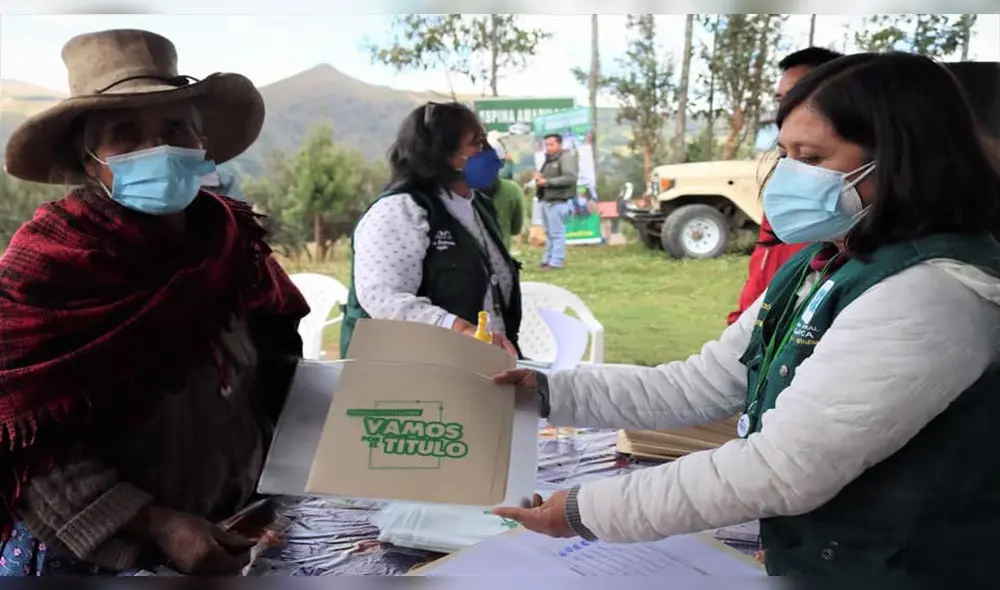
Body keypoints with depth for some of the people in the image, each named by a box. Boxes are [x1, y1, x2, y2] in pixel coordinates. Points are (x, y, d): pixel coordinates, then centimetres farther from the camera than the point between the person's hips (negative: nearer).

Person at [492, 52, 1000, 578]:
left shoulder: (930, 296, -26)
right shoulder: (822, 267, 4)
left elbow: (781, 470, -29)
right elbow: (701, 384, 3)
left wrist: (588, 510, -23)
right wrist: (551, 391, -5)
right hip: (807, 556, 8)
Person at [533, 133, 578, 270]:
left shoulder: (566, 157, -9)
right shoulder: (548, 159, 20)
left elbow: (570, 178, -21)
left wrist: (547, 181, -21)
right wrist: (539, 177, -1)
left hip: (558, 202, -9)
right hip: (546, 201, 9)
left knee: (557, 233, -7)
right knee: (549, 233, 13)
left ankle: (556, 262, -4)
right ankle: (547, 259, 19)